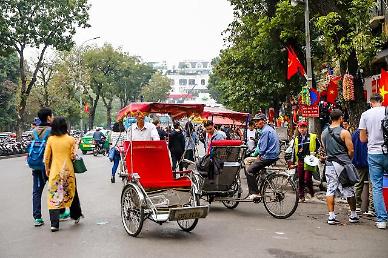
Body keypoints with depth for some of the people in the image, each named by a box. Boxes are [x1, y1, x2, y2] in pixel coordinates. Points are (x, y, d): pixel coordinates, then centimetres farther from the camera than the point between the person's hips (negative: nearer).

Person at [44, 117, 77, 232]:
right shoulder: (70, 139, -6)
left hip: (55, 171, 0)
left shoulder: (50, 139, -1)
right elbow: (73, 156, -6)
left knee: (53, 196, 2)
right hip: (67, 170, 0)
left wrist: (47, 169, 16)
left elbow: (46, 157, 2)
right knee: (70, 193, 19)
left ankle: (54, 224, -3)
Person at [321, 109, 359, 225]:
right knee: (349, 190, 8)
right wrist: (348, 160, 9)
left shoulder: (324, 133, 7)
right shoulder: (344, 132, -10)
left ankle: (331, 216, 3)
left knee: (330, 190, 5)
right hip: (342, 164, -4)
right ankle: (353, 215, 20)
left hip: (329, 163, 5)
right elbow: (351, 151, -8)